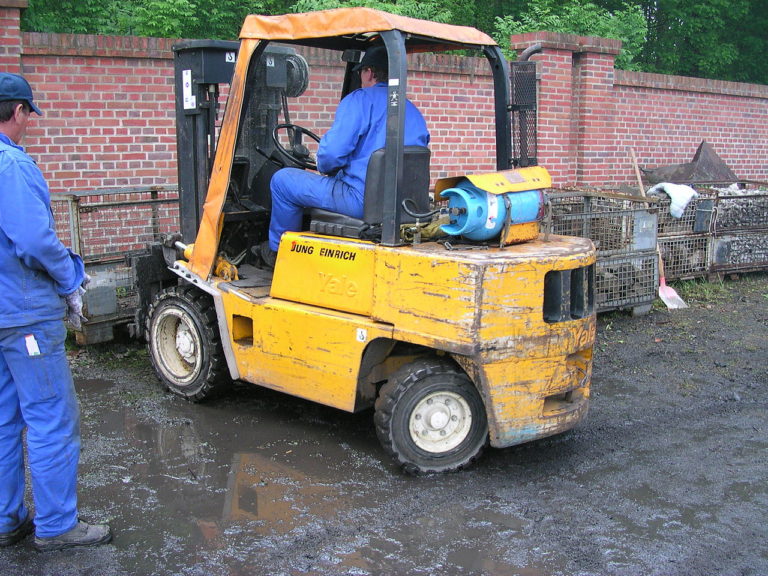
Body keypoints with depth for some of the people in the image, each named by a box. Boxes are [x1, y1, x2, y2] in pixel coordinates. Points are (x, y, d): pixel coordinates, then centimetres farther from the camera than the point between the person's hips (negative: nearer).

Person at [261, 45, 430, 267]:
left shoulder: (360, 99, -8)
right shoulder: (414, 111, 15)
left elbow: (332, 152, -18)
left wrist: (325, 168, 9)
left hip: (362, 200, -8)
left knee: (282, 180, 7)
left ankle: (278, 251, 21)